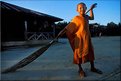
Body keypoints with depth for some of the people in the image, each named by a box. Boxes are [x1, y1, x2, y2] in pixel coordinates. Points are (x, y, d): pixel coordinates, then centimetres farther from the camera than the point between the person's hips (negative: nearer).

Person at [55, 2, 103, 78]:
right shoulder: (76, 18, -12)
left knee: (91, 52, 14)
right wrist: (61, 33, -27)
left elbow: (92, 18, 30)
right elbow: (68, 27, -18)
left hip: (87, 38, 7)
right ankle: (80, 69, 21)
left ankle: (93, 67, 31)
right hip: (80, 38, -7)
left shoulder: (86, 16, 9)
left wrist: (91, 9, 24)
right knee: (79, 53, 3)